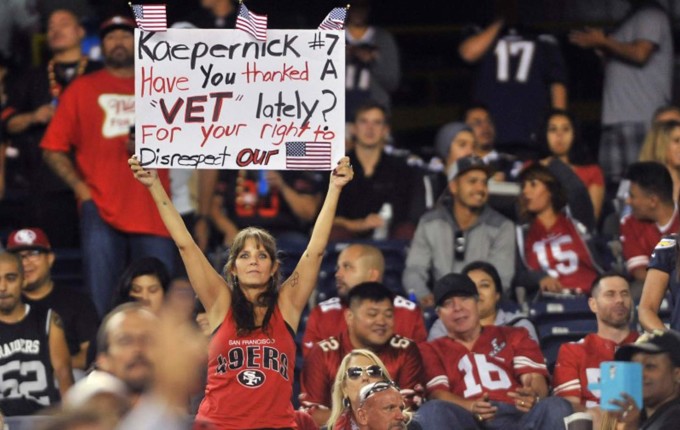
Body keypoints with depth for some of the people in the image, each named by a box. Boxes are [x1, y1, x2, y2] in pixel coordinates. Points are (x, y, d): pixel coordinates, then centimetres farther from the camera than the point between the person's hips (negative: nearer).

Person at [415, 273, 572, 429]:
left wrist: (533, 396, -17)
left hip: (517, 417, 1)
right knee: (431, 411, -36)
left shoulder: (513, 337, 29)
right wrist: (470, 407, -18)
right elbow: (437, 393, 7)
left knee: (557, 406, -32)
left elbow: (535, 379, 11)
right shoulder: (431, 350, 26)